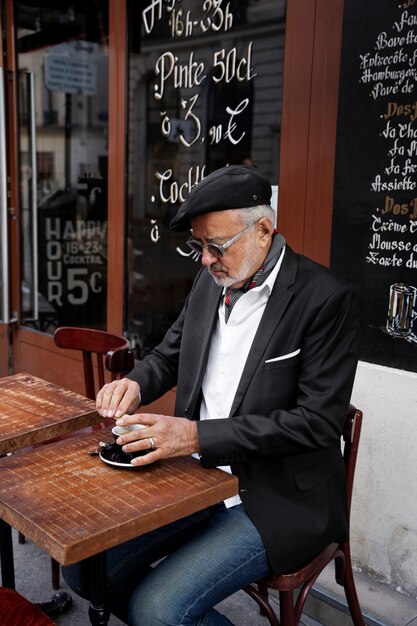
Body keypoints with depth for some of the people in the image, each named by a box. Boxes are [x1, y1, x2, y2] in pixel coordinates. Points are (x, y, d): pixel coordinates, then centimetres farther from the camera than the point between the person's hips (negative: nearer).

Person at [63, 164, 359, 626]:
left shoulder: (325, 298, -16)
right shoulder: (212, 280, 5)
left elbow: (318, 422, -20)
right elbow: (169, 355, 18)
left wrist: (198, 435, -25)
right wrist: (136, 385, -6)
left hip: (278, 501, -7)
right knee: (82, 567, 1)